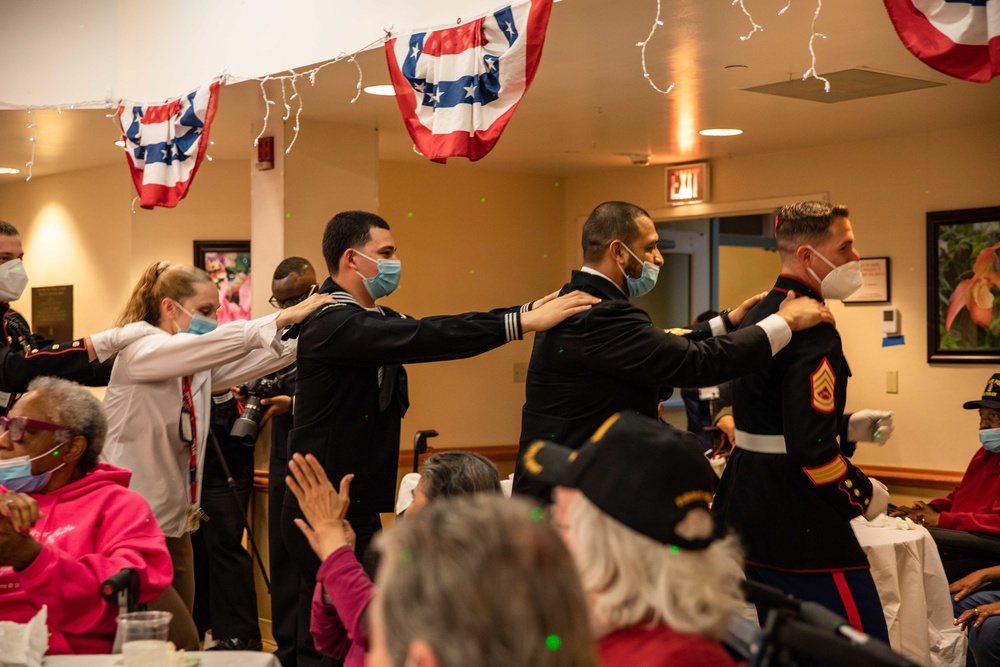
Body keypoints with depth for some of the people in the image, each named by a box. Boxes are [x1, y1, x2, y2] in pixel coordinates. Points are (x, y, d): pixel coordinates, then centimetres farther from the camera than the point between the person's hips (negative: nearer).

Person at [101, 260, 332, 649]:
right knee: (182, 644, -9)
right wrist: (283, 318, -29)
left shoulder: (200, 366, 9)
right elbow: (220, 343, -28)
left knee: (178, 645, 10)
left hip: (175, 526, 8)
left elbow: (253, 361, -5)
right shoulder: (138, 348, -13)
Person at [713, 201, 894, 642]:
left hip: (748, 509, 10)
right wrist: (863, 495, -10)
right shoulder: (813, 331, -19)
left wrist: (848, 427, 15)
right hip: (800, 529, -10)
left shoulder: (760, 315, 12)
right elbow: (810, 448, -26)